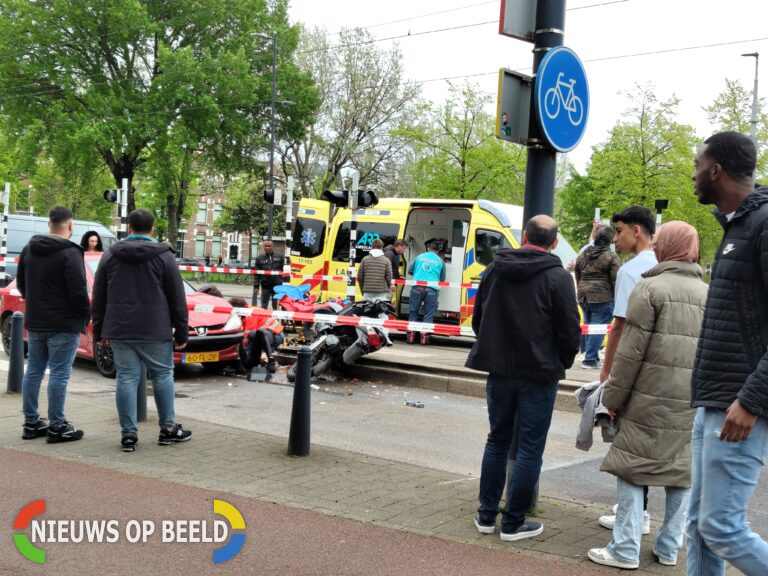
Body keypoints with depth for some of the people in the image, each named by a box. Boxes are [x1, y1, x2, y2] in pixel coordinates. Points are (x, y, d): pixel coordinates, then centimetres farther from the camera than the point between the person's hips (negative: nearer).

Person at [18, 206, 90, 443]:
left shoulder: (28, 249, 9)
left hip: (34, 322, 8)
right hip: (63, 324, -7)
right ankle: (56, 427, -1)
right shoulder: (70, 253, -16)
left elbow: (21, 284, 18)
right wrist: (86, 315, -5)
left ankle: (31, 423, 18)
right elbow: (78, 290, -20)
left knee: (33, 371, 13)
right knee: (59, 374, -4)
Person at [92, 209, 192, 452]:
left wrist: (99, 331, 17)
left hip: (119, 330, 3)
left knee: (126, 379, 4)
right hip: (154, 331, -2)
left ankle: (128, 434, 3)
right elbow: (177, 299, -2)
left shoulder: (110, 255, 7)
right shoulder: (163, 256, -2)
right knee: (162, 376, 10)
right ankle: (168, 429, 15)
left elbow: (99, 298, 10)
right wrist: (182, 333, 4)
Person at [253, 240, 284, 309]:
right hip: (265, 286, 0)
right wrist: (256, 286, -5)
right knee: (264, 306, 5)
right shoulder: (260, 259, 5)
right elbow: (257, 274, 2)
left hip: (277, 285, 0)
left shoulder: (279, 257, 8)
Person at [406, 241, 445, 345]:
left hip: (417, 287, 1)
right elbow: (442, 279, 17)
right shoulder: (440, 261, 12)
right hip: (432, 289, -1)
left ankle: (411, 336, 6)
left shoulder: (419, 257, 16)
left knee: (413, 312, 9)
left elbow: (410, 271, 24)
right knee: (429, 314, 4)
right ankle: (425, 337, -1)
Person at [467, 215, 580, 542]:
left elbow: (478, 318, 12)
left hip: (499, 370, 5)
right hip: (539, 374, -4)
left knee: (497, 441, 16)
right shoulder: (558, 277, -12)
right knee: (529, 449, 5)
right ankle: (513, 523, 10)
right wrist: (561, 365, 7)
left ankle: (487, 516, 21)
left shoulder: (495, 269, 4)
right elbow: (569, 331, -10)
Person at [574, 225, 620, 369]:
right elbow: (615, 280, -10)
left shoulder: (583, 255, 12)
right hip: (603, 298, -7)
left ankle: (592, 357, 20)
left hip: (584, 296, 7)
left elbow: (577, 276, 18)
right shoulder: (611, 256, -7)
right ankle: (590, 360, -5)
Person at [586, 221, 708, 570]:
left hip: (650, 399, -6)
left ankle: (626, 550, 4)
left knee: (633, 469, 2)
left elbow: (631, 352, -10)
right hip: (692, 404, 6)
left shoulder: (651, 288, -6)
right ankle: (669, 549, 20)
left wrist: (612, 397, -4)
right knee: (682, 472, 13)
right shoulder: (708, 294, 13)